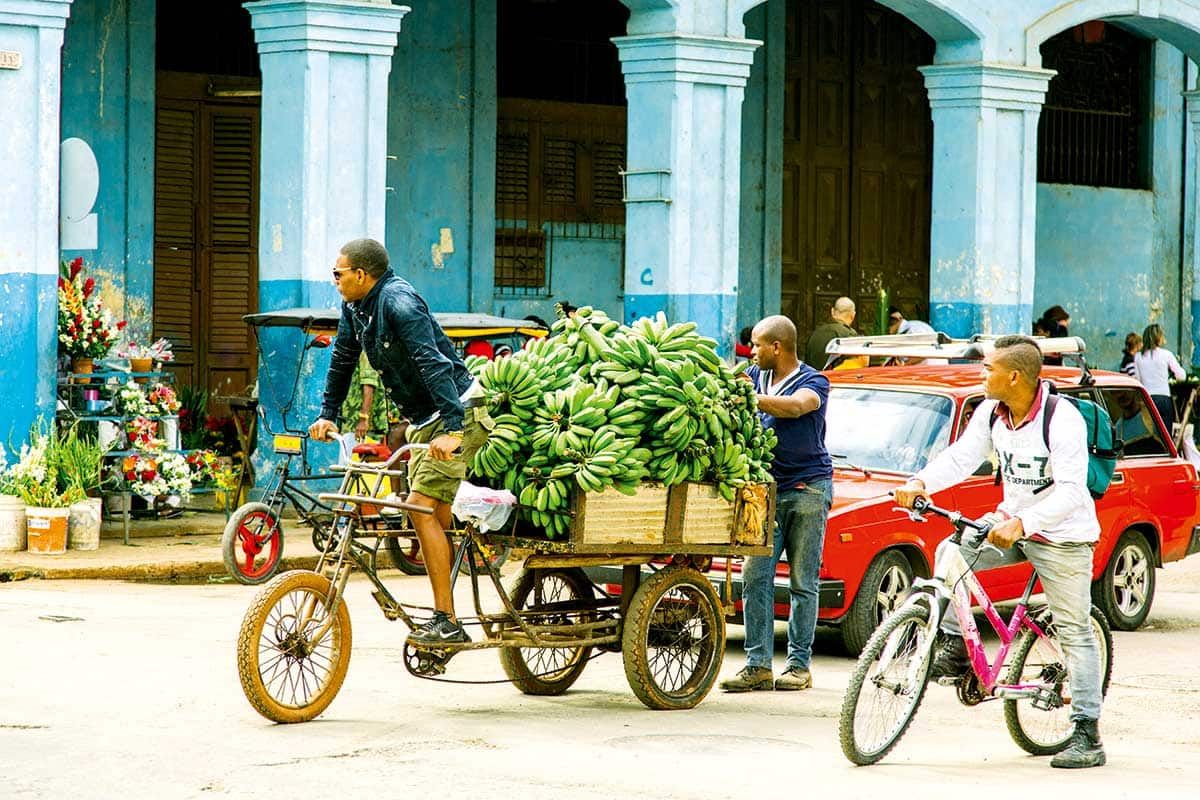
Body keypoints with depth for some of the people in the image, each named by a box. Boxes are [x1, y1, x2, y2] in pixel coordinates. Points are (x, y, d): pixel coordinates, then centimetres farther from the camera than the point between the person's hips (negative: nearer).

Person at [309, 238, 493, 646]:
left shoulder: (399, 301, -23)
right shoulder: (355, 307, 5)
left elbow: (434, 364, -31)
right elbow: (342, 359, 21)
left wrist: (451, 429, -38)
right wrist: (328, 413, 17)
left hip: (457, 413, -10)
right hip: (422, 420, 10)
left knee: (422, 507, -17)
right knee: (434, 517, 9)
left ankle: (447, 622, -17)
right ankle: (445, 619, 14)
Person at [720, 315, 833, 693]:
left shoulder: (813, 382, -8)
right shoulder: (757, 375, 13)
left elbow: (795, 406, -28)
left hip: (808, 489, -5)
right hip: (768, 489, 5)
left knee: (803, 582, -1)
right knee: (755, 577, -3)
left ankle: (799, 665, 3)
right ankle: (758, 665, -3)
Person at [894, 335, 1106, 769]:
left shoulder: (1062, 420, -24)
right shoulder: (991, 413, -3)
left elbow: (1070, 490, -30)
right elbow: (961, 456, -2)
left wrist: (1021, 523, -41)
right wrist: (921, 482, -21)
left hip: (1062, 534, -7)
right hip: (1012, 522, 7)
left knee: (1075, 631, -4)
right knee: (950, 551, -15)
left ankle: (1087, 735, -3)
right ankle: (956, 650, -5)